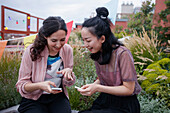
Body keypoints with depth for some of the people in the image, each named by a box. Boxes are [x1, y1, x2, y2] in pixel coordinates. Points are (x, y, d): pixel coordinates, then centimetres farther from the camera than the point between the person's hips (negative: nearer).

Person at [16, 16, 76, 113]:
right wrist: (40, 85, -29)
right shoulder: (32, 51, -14)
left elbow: (69, 83, 5)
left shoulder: (67, 50, -5)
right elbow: (21, 84, -9)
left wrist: (69, 73, -19)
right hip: (34, 99, -1)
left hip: (58, 96, 2)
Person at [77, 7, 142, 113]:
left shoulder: (122, 54, -20)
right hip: (104, 100, 6)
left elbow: (128, 89, -15)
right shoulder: (97, 54, 1)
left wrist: (98, 88, -21)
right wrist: (92, 85, -7)